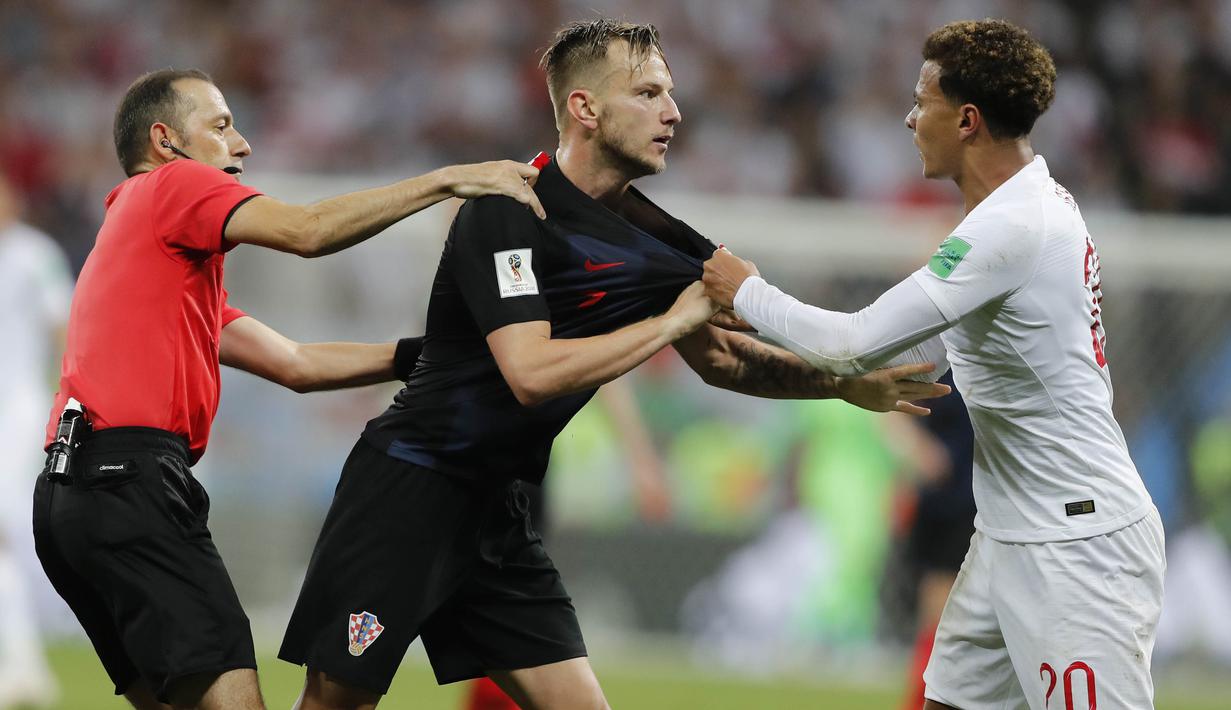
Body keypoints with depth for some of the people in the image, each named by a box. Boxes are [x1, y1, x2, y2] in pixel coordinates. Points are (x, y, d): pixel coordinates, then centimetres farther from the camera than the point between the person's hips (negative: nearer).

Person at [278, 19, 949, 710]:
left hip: (497, 514, 7)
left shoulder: (651, 234, 5)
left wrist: (844, 383, 7)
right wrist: (673, 320, -21)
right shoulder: (510, 212, -18)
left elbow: (718, 357, 21)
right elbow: (532, 373, -29)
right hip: (406, 493, -7)